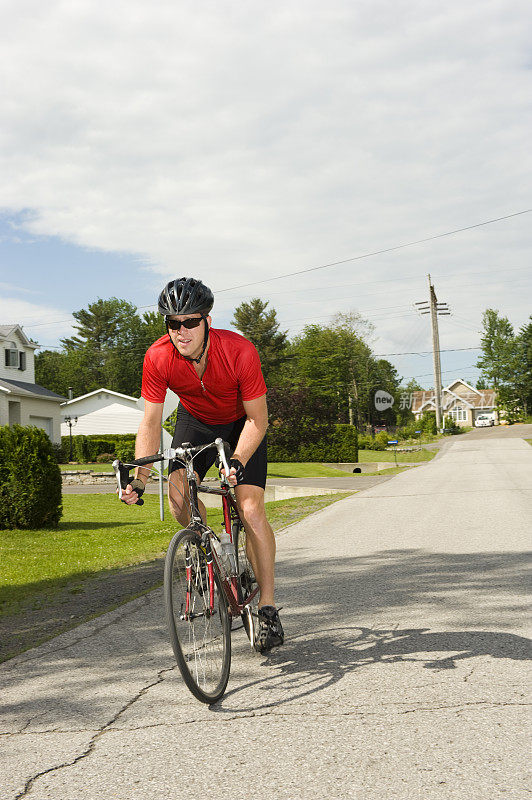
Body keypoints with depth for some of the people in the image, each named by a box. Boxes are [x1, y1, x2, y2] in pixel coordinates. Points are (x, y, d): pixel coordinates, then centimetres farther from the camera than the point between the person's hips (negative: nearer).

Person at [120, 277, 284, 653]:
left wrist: (237, 462, -40)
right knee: (179, 494, -22)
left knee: (251, 510, -16)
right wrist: (139, 478, -26)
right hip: (196, 421, 3)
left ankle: (268, 609, -7)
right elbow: (151, 421, -17)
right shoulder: (158, 357, -26)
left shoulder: (239, 351, -33)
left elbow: (258, 418, -25)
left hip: (241, 422, -3)